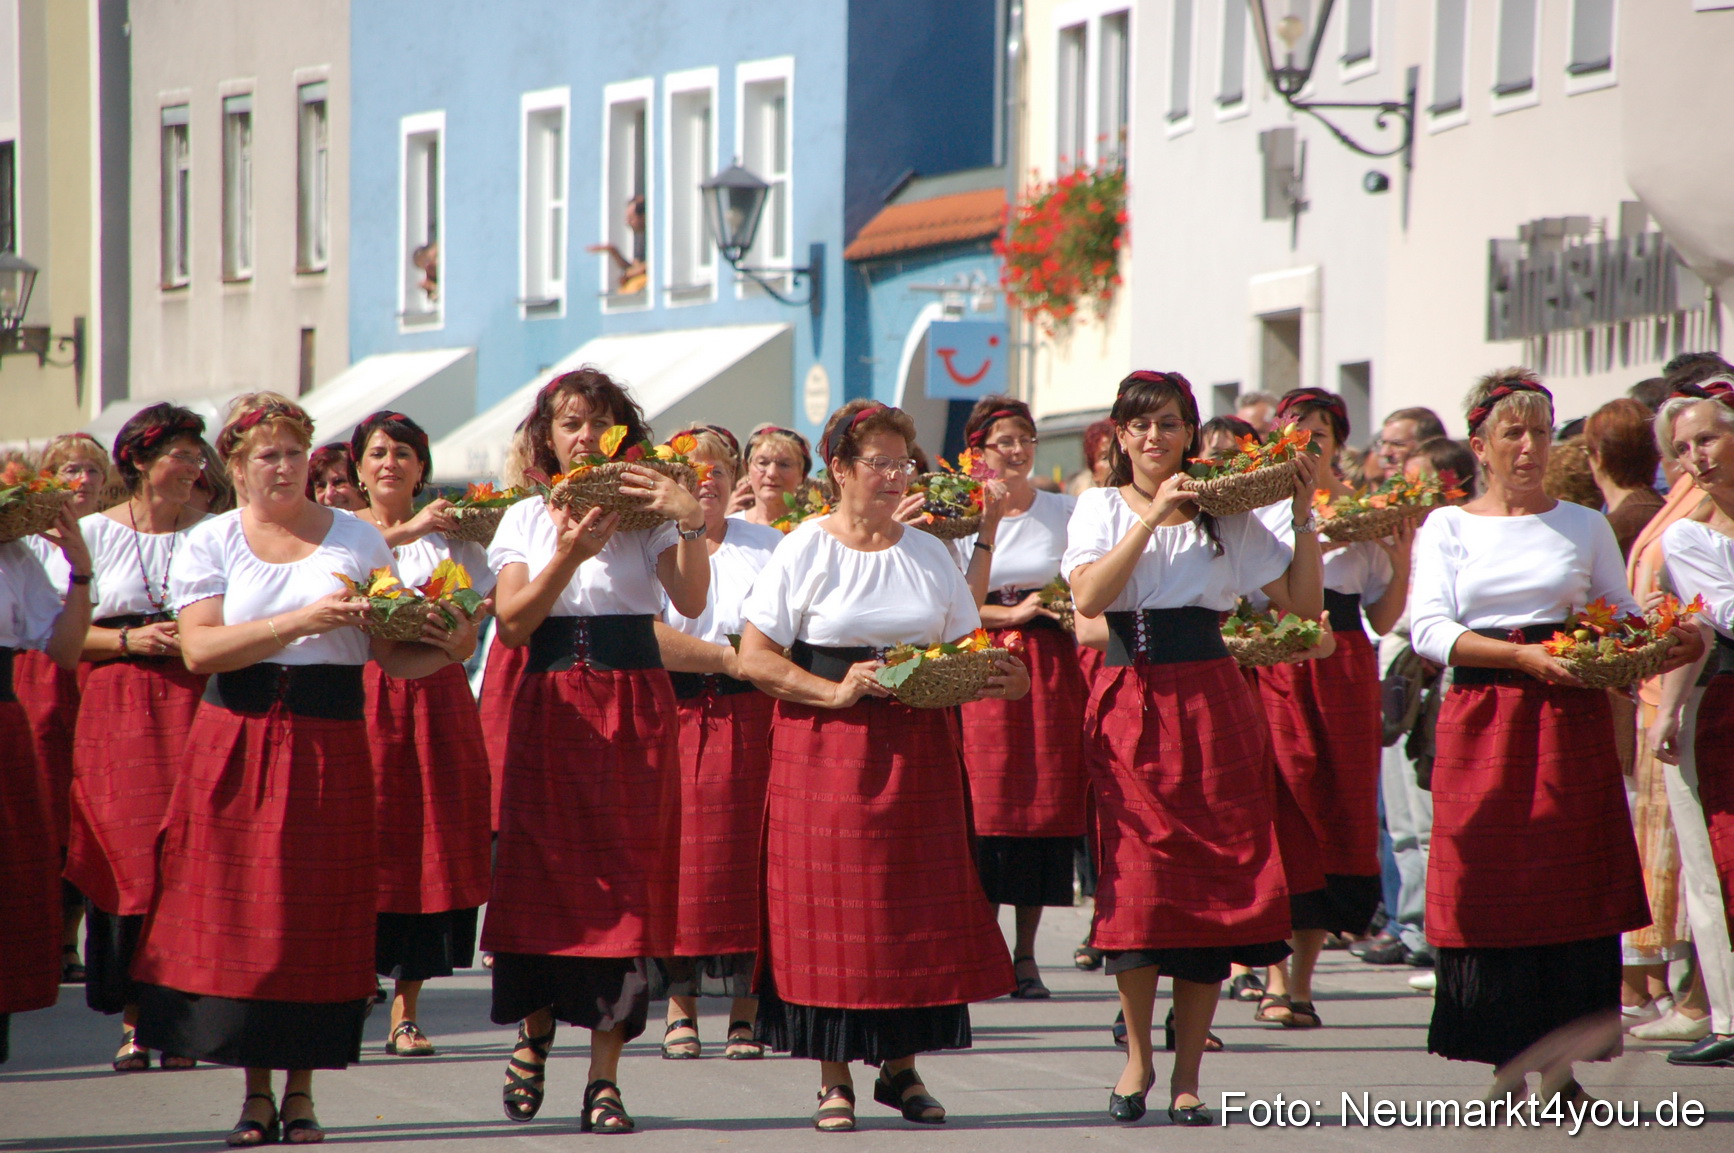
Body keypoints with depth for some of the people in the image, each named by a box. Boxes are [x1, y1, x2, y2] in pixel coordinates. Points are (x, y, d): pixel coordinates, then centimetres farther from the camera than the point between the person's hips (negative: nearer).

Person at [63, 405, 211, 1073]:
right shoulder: (96, 533, 7)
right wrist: (132, 640, -10)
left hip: (192, 704, 0)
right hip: (115, 709, 0)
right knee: (124, 859, -5)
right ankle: (133, 1019, 3)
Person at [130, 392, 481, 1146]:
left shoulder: (357, 540, 9)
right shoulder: (210, 543, 6)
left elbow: (390, 653, 5)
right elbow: (199, 649, -9)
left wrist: (444, 652, -16)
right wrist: (300, 621, -17)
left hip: (329, 742, 0)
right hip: (236, 740, 0)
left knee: (321, 911, -3)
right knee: (239, 909, -3)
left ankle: (301, 1092, 5)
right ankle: (255, 1092, 6)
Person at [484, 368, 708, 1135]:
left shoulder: (646, 512, 5)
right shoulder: (527, 519, 9)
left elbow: (690, 602, -10)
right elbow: (513, 625, -3)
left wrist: (691, 524, -23)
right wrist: (567, 558, -16)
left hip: (632, 711, -1)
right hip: (551, 710, 1)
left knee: (623, 883, -6)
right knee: (541, 874, 0)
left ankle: (604, 1078, -3)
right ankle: (534, 1033, 26)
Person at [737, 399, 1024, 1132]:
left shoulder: (929, 553, 12)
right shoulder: (804, 551, 0)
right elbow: (755, 659, -4)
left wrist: (1001, 679, -7)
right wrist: (834, 692, -16)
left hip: (917, 749, 4)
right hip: (828, 749, -4)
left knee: (919, 902, 0)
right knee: (830, 904, -5)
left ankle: (901, 1066, 13)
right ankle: (833, 1078, 2)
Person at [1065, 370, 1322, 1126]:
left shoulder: (1225, 516, 9)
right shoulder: (1102, 509, 6)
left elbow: (1304, 603, 7)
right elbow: (1089, 595, -13)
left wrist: (1304, 517, -1)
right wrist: (1155, 515, -15)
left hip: (1211, 707, 1)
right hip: (1131, 704, -1)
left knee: (1216, 879, -3)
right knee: (1138, 881, -10)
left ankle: (1188, 1073, 5)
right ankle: (1138, 1055, 10)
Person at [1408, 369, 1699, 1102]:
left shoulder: (1585, 526, 12)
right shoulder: (1448, 528, 8)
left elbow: (1624, 618, 15)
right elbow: (1429, 629, -4)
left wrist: (1661, 649, -9)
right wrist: (1526, 657, -16)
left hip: (1571, 719, 1)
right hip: (1482, 721, -1)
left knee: (1574, 881, -4)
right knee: (1489, 883, -4)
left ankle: (1559, 1058, 1)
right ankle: (1507, 1060, 3)